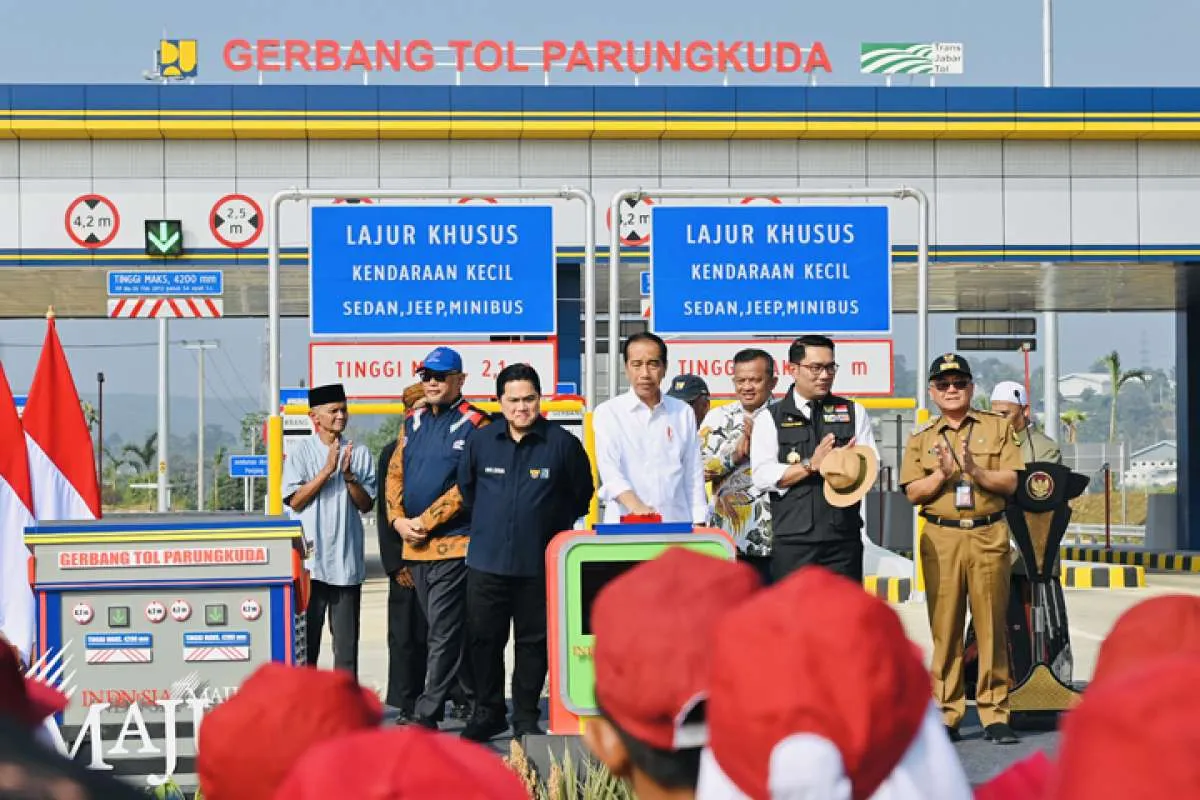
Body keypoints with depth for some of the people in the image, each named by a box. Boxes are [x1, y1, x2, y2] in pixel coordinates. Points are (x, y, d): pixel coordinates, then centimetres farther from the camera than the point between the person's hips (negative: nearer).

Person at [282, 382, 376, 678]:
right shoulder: (301, 451, 2)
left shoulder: (360, 454, 8)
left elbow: (366, 505, 5)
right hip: (311, 558, -2)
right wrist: (327, 471, -13)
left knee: (347, 635, 4)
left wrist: (348, 476, -11)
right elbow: (294, 501, -6)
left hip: (347, 561, 2)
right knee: (307, 634, 2)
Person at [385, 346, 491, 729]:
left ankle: (427, 714, -6)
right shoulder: (412, 422, 15)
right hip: (415, 544, 7)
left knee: (443, 632, -7)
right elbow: (394, 473, 14)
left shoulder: (474, 424, -7)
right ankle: (475, 695, 27)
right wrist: (398, 519, -2)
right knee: (447, 630, 15)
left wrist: (426, 521, -15)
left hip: (453, 542, -7)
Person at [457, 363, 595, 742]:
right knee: (483, 639, 6)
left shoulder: (562, 443, -3)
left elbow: (582, 494, 9)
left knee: (533, 641, 5)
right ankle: (487, 712, 20)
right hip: (486, 562, 2)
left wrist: (554, 531, 8)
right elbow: (466, 487, 21)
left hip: (538, 564, -2)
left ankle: (526, 718, 16)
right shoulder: (481, 442, 4)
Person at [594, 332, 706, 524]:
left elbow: (693, 475, 12)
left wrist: (698, 524, 5)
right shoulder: (608, 413, 2)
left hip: (676, 524, 2)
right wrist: (636, 506, -28)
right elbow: (609, 470, -12)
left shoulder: (683, 413, 11)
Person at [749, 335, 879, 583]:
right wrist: (811, 465, -12)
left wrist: (850, 462, -15)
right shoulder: (770, 419, 6)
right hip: (792, 541, -2)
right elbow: (762, 476, -5)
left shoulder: (854, 413, 14)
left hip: (843, 539, 2)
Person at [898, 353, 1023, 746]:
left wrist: (975, 471, -13)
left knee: (992, 627, -2)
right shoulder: (921, 437, 13)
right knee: (945, 628, -1)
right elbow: (912, 493, 4)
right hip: (941, 538, 1)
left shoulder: (997, 427, 11)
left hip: (989, 536, -1)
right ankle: (947, 715, 4)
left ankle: (994, 715, 3)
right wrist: (942, 474, -12)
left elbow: (1010, 482, 2)